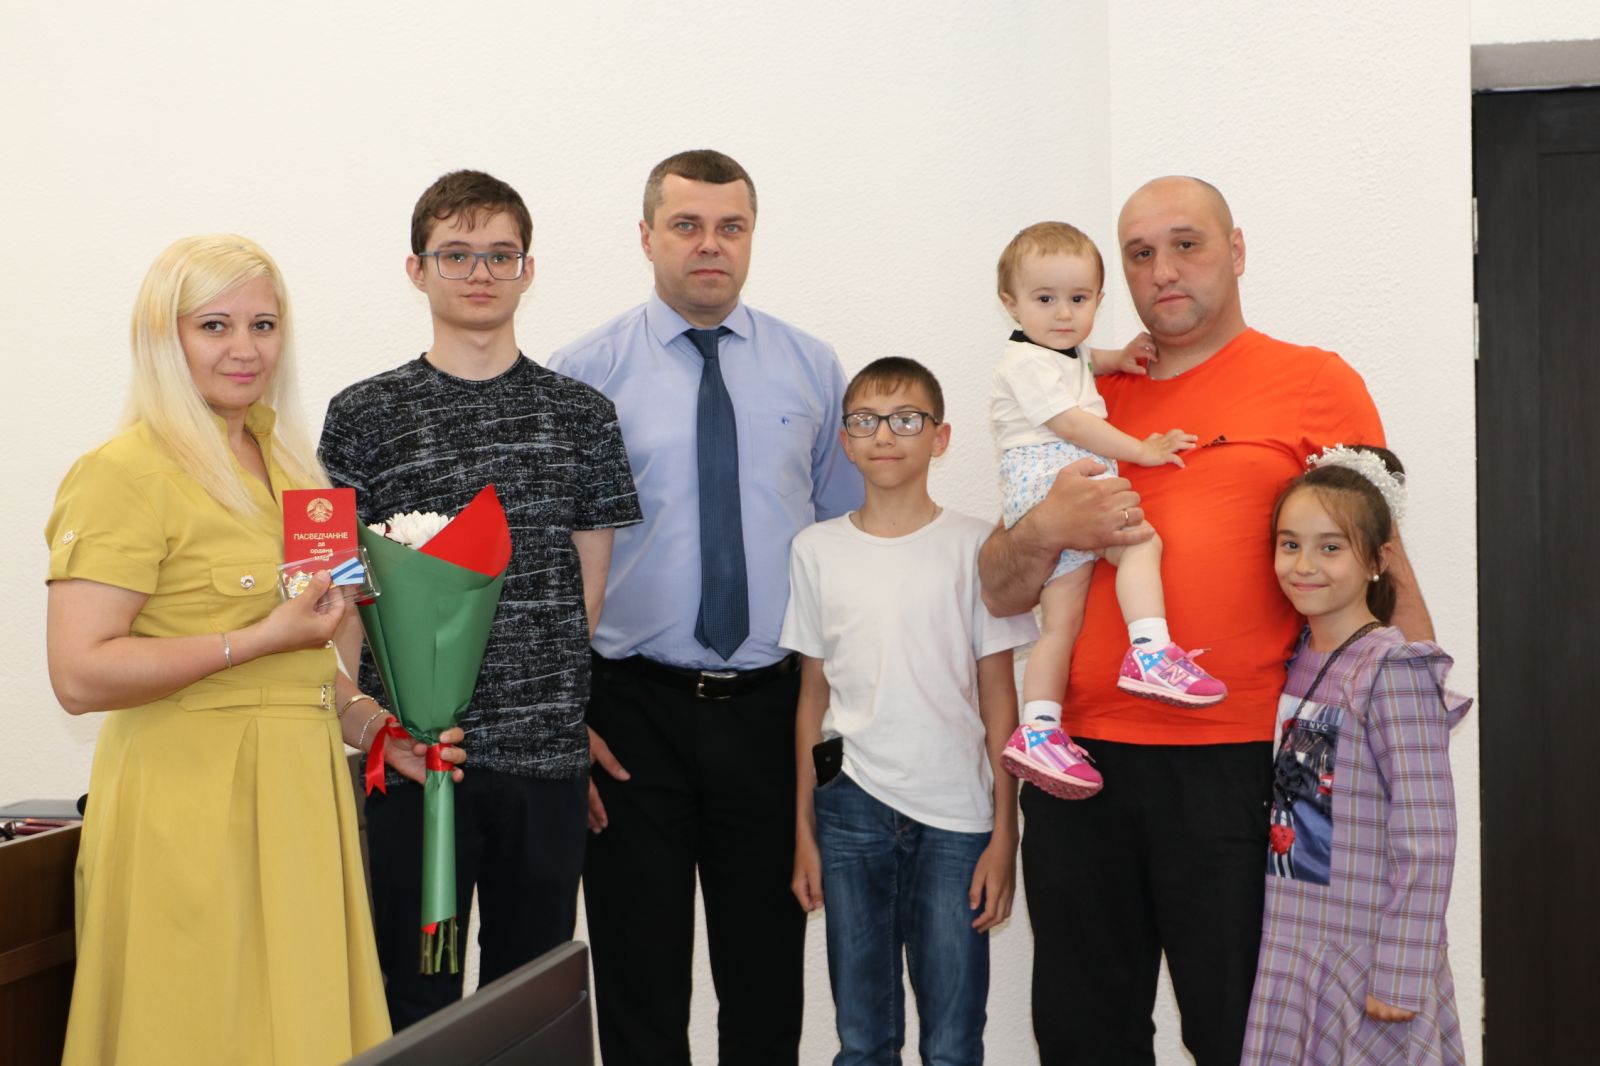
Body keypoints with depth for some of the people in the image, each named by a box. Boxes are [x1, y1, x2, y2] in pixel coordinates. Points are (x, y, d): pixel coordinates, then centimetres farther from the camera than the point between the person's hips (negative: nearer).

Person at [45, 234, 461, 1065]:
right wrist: (264, 638, -19)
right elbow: (79, 675, -19)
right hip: (192, 801, -8)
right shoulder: (126, 473, -11)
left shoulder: (280, 460, 15)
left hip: (298, 795, 8)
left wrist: (365, 725, 12)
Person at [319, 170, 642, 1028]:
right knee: (415, 997, 3)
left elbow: (590, 581, 9)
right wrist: (376, 712, -9)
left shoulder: (581, 414, 8)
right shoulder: (364, 416, 5)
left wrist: (554, 699, 1)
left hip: (548, 750, 2)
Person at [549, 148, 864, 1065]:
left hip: (774, 706, 2)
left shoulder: (813, 369, 6)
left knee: (769, 973, 12)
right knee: (641, 982, 8)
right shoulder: (585, 372, -2)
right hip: (634, 712, -2)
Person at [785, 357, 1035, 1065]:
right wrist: (804, 832, 8)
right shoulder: (816, 550, 7)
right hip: (853, 806, 2)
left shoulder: (974, 546, 0)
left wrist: (1004, 833, -3)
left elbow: (999, 697, 1)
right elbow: (813, 696, 10)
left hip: (955, 819, -2)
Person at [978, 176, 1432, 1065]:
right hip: (1080, 759, 4)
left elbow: (1381, 571, 1)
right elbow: (1001, 594, 12)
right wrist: (1047, 530, -8)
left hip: (1237, 764, -4)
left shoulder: (1316, 384, 1)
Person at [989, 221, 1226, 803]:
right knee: (1142, 541, -24)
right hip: (1047, 488, -9)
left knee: (1062, 622, 5)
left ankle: (1038, 732, 4)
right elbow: (1072, 425, -15)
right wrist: (1143, 450, -10)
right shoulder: (1024, 362, -8)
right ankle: (1150, 655, -34)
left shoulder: (1068, 356, 22)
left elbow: (1081, 360, 48)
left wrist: (1116, 358, 28)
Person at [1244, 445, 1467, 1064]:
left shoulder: (1392, 671, -14)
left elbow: (1425, 840, -17)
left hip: (1365, 953, -6)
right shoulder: (1295, 662, 6)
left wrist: (1401, 977, -17)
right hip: (1290, 949, 6)